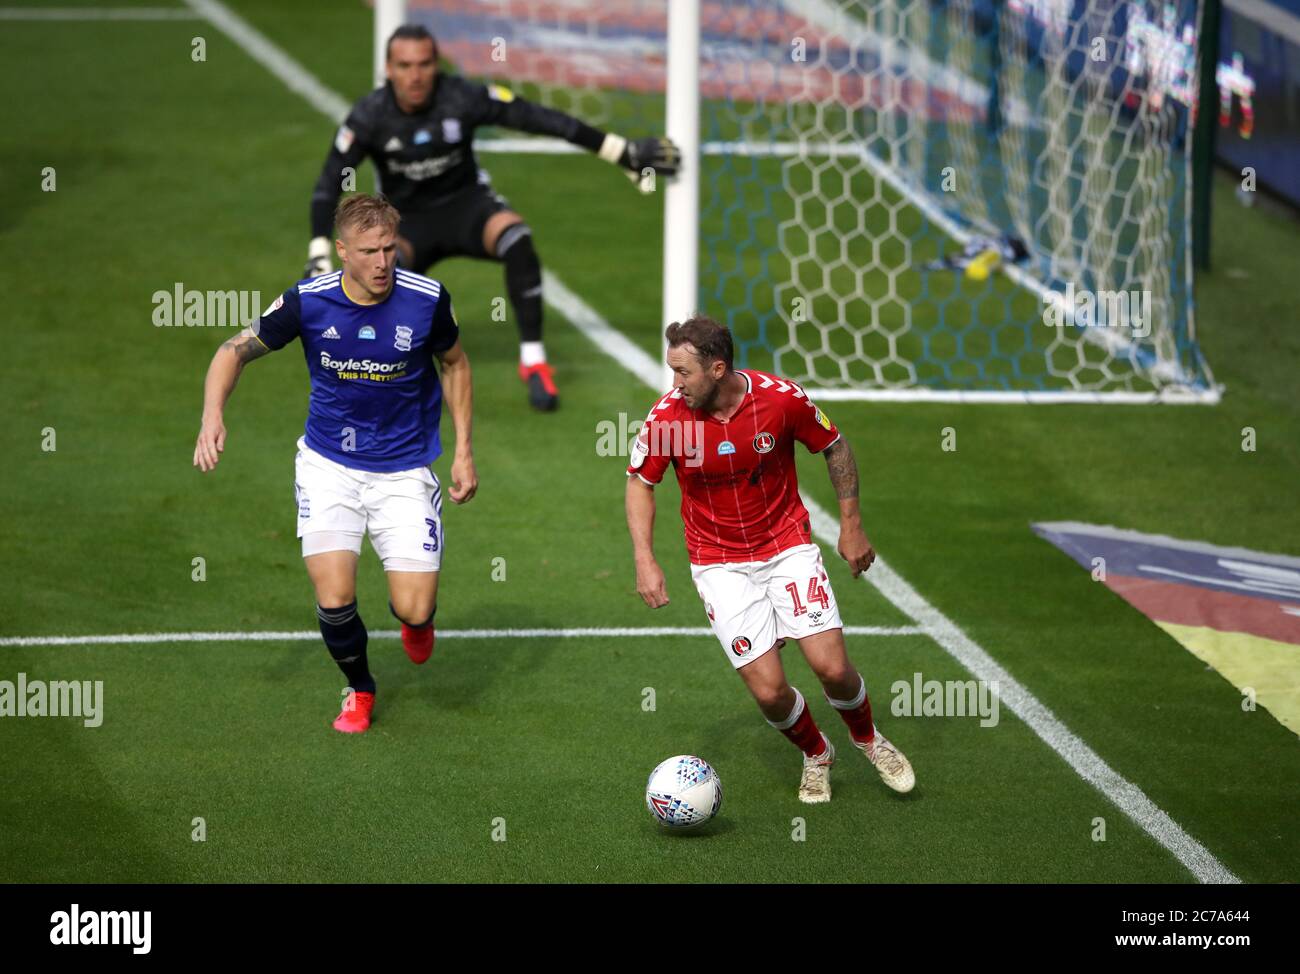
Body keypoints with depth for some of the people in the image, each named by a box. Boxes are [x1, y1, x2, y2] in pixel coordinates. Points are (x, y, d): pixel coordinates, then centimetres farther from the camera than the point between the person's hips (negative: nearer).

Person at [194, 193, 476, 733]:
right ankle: (359, 689, 19)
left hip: (404, 469, 0)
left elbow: (454, 364, 6)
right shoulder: (307, 302, -14)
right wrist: (213, 415, -18)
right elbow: (236, 350, -1)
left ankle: (412, 616, 31)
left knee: (414, 610, -10)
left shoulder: (427, 299, -13)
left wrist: (464, 451, 2)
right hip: (328, 463, 0)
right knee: (334, 598, -13)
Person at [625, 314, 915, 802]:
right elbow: (640, 481, 1)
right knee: (769, 692, -10)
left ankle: (868, 739, 22)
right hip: (720, 565, 0)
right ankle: (816, 756, 23)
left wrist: (851, 524, 2)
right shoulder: (666, 417, -16)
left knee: (832, 667, -12)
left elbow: (835, 446, 1)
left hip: (787, 546, 0)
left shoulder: (781, 399, -17)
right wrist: (645, 560, -7)